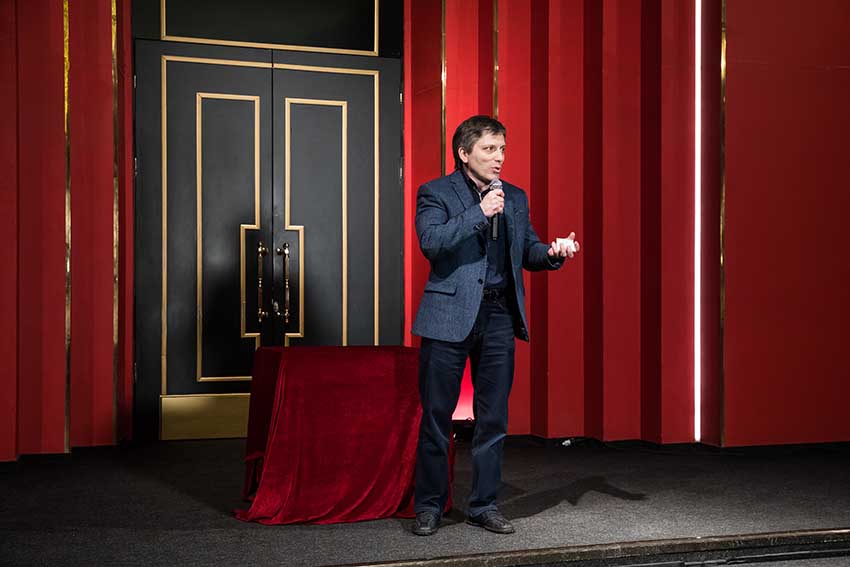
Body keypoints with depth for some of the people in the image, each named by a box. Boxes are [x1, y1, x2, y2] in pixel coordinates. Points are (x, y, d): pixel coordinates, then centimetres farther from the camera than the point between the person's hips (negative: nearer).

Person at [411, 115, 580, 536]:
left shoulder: (515, 198, 14)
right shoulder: (436, 193, -1)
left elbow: (528, 251, 17)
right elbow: (431, 242, -16)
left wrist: (553, 253, -5)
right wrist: (479, 212, -18)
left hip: (498, 316, 4)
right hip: (450, 316, -4)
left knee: (493, 418, 8)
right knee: (436, 416, 2)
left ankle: (483, 505, 20)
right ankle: (428, 505, 15)